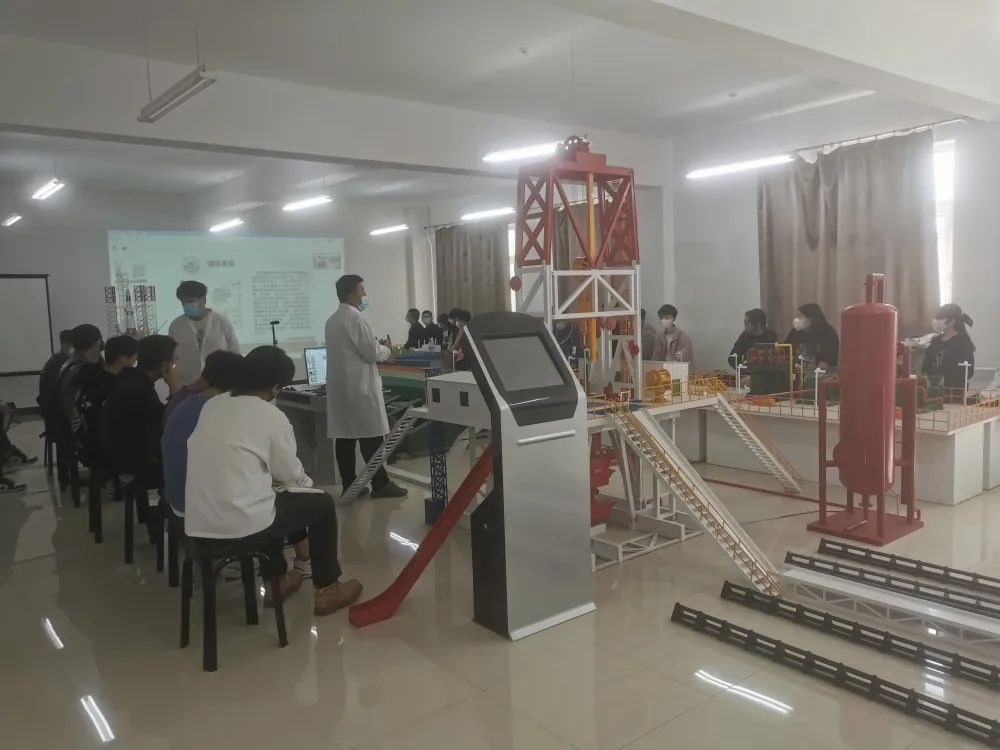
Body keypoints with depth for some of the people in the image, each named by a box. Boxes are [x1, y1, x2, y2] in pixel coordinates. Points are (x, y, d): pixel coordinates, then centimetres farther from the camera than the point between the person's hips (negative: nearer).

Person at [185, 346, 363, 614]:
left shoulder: (212, 405, 7)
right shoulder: (272, 417, -11)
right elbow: (290, 474, 0)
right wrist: (305, 481, 23)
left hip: (198, 521, 7)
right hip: (239, 523, -7)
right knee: (321, 503, 14)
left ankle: (276, 580, 43)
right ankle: (327, 589, 24)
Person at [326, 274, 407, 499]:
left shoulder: (332, 320, 14)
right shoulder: (357, 317, -13)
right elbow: (372, 352, -16)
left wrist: (378, 350, 22)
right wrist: (387, 351, 5)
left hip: (339, 385, 9)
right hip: (359, 385, -8)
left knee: (344, 436, 7)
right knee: (370, 436, -3)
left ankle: (349, 485, 10)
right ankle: (380, 485, 1)